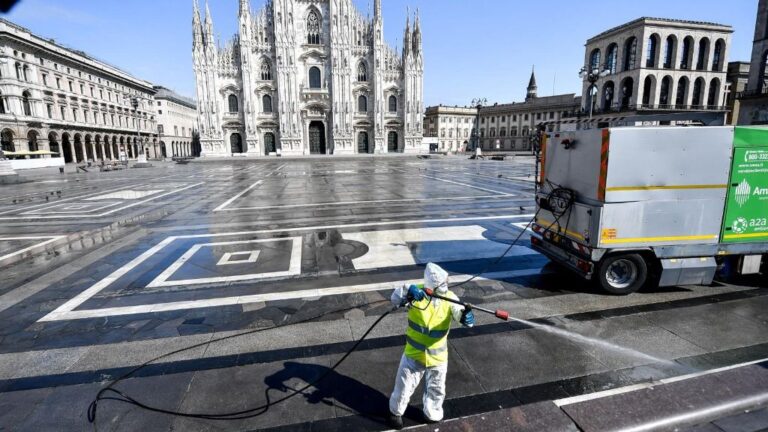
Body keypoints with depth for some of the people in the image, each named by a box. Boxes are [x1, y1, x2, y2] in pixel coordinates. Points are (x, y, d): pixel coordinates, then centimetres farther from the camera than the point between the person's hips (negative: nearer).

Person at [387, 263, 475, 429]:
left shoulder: (450, 298, -15)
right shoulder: (417, 292, -20)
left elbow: (460, 313, -28)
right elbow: (395, 298, -32)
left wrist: (467, 317, -51)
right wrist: (408, 292, -52)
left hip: (438, 357, 2)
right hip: (414, 353, -2)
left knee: (436, 391, 25)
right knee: (404, 387, 17)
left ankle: (432, 415, 54)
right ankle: (396, 411, 48)